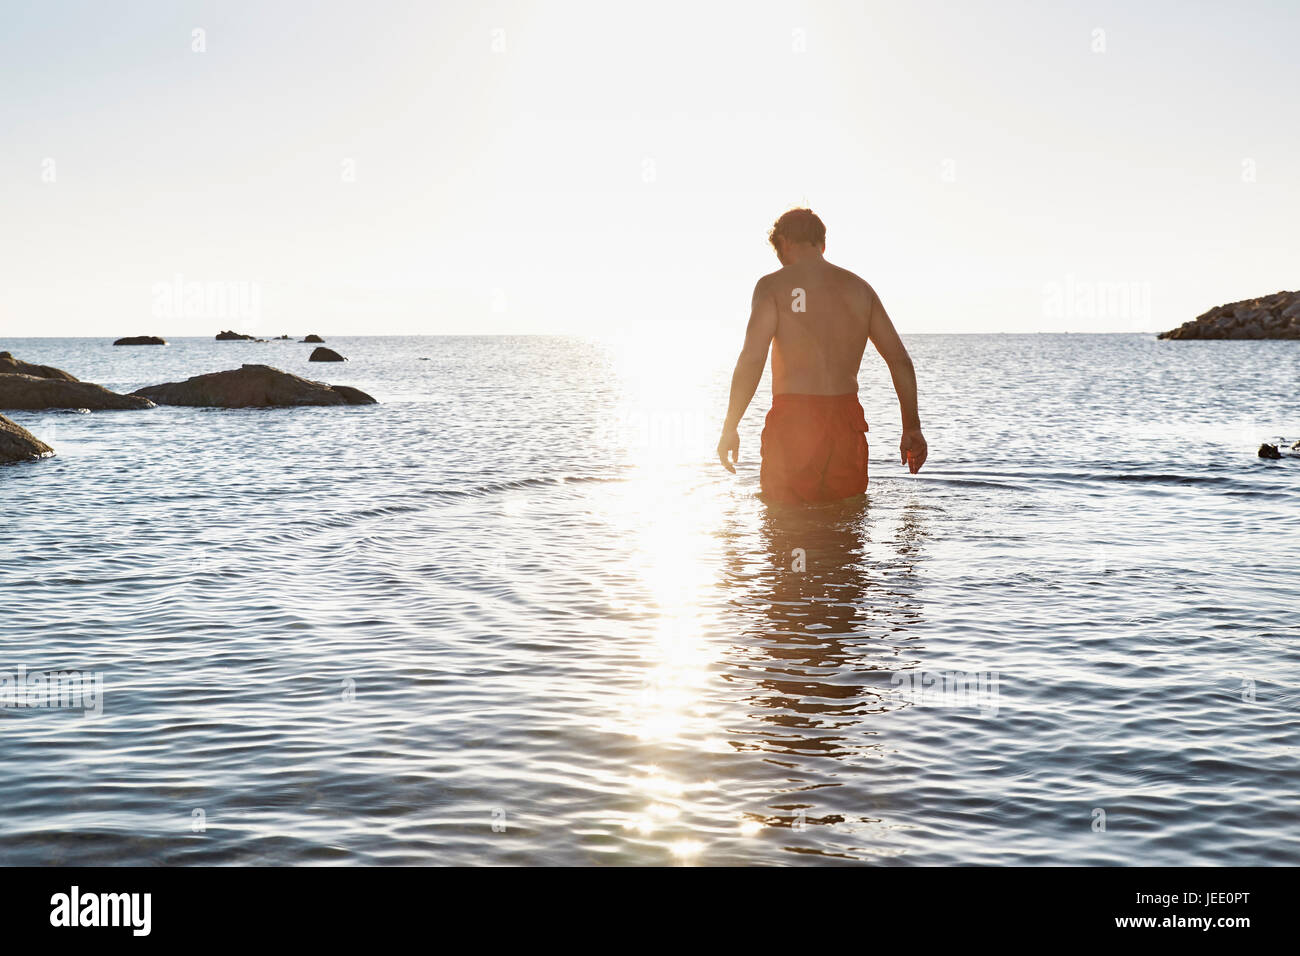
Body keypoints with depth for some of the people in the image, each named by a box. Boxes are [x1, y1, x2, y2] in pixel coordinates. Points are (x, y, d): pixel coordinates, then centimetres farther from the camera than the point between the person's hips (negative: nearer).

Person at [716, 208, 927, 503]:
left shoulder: (774, 285, -1)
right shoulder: (859, 288, 14)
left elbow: (752, 358, -11)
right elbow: (900, 359, 12)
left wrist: (730, 428, -5)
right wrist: (912, 427, 17)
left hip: (792, 419, -4)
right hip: (847, 420, 4)